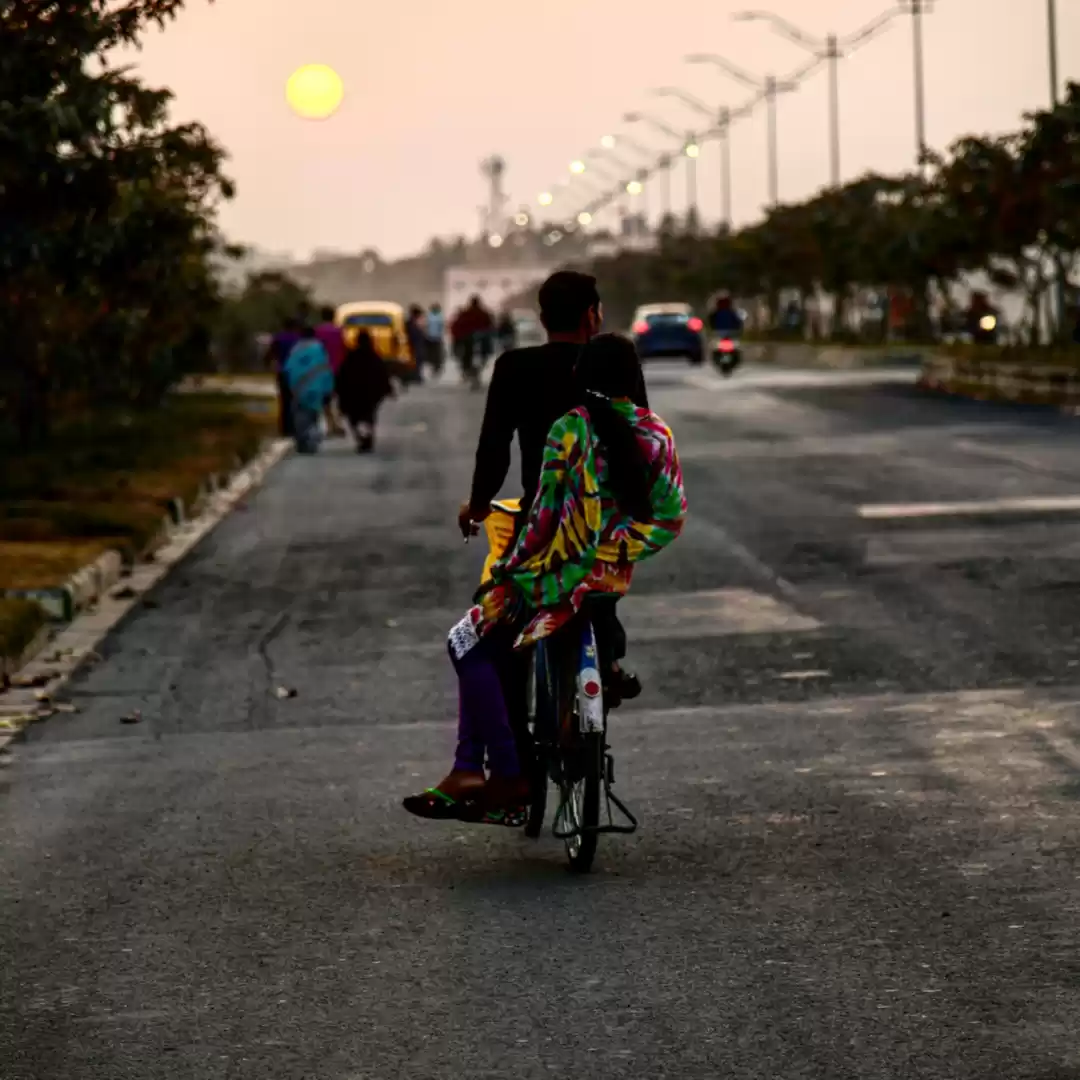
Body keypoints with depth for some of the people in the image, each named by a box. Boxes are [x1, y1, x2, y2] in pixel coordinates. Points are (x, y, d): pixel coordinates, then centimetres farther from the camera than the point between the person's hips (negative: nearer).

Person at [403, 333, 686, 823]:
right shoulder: (657, 434, 5)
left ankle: (508, 777, 0)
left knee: (471, 645, 7)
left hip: (562, 571, -7)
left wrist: (513, 566, -2)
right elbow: (671, 518, 4)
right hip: (616, 576, 7)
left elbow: (546, 511, -12)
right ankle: (468, 769, 14)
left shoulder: (571, 428, -10)